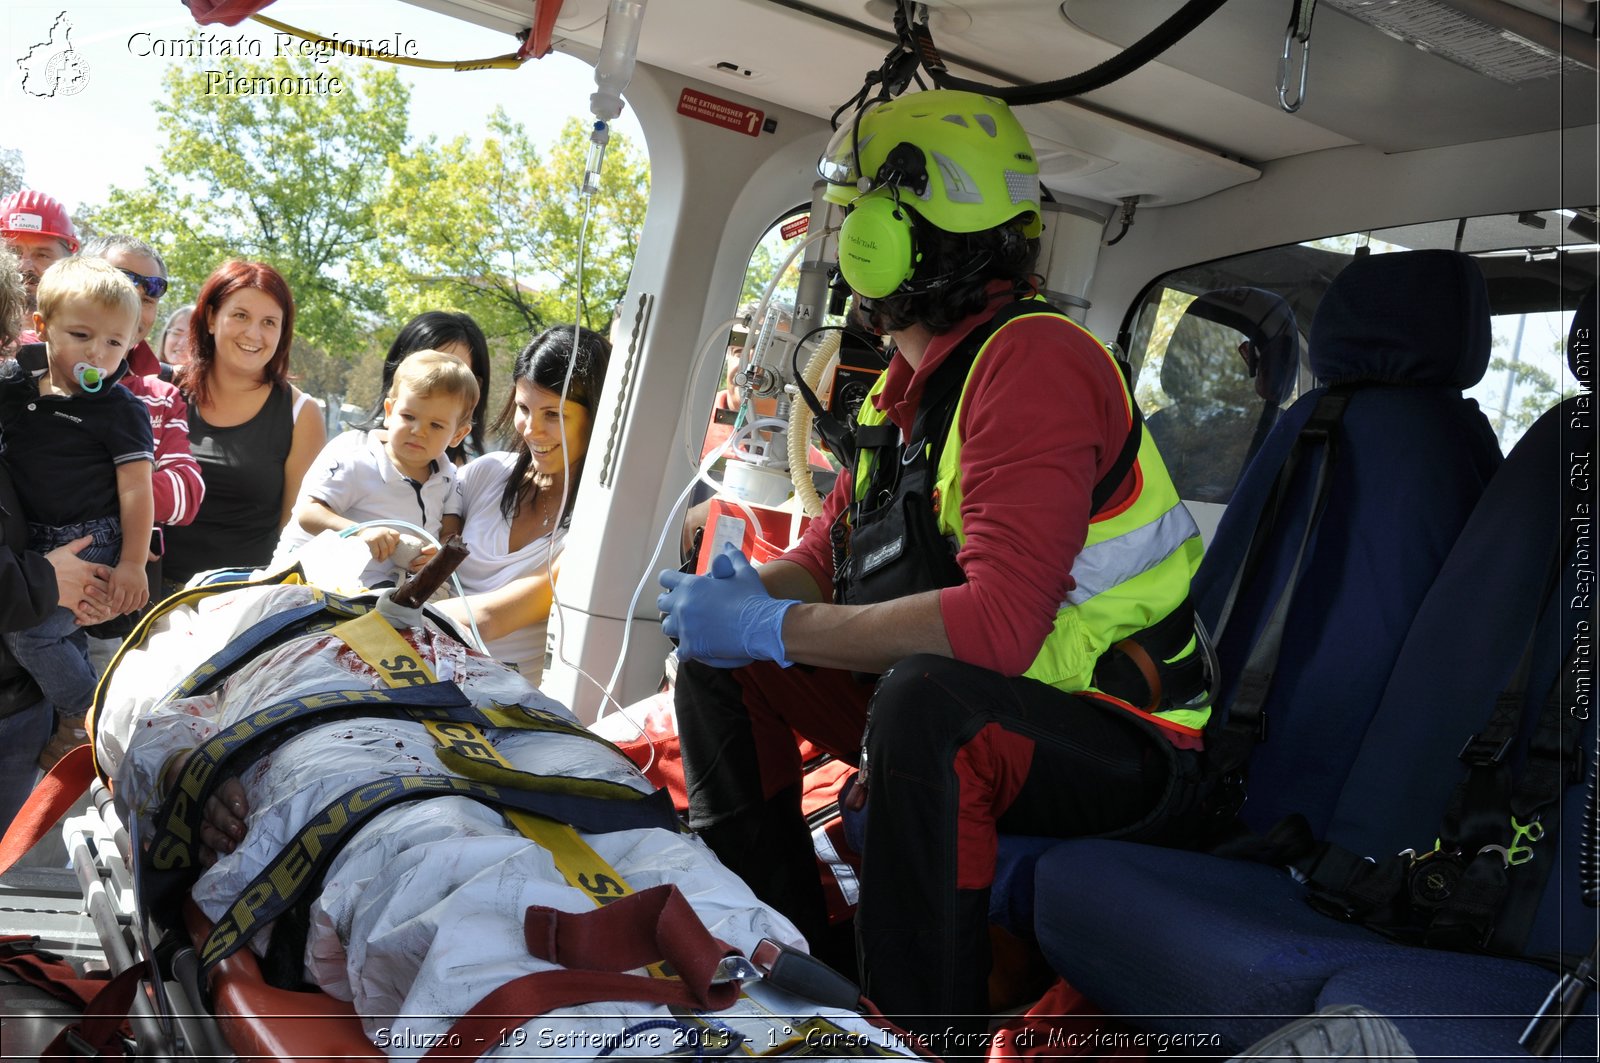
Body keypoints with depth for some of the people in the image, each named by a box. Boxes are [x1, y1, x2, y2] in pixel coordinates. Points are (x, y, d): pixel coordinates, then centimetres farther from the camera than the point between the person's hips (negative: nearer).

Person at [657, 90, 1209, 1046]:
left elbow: (998, 623, -33)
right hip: (974, 707, 9)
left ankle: (923, 1029, -23)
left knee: (925, 697, -40)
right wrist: (744, 592, -9)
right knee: (721, 663, 5)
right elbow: (830, 556, 14)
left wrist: (774, 628, -25)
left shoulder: (1031, 362, -22)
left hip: (1126, 747, -9)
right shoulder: (919, 377, 8)